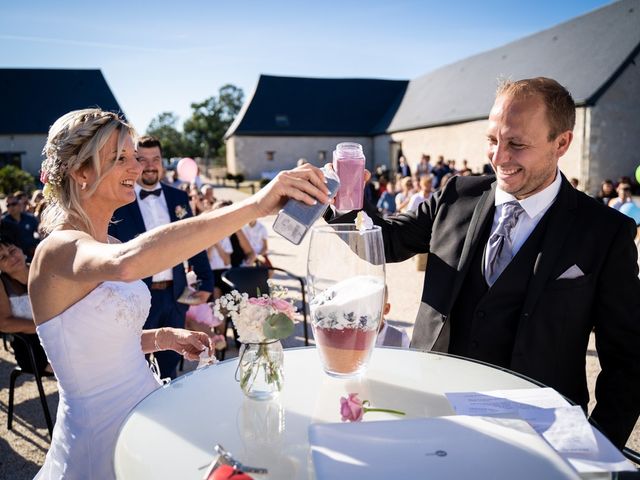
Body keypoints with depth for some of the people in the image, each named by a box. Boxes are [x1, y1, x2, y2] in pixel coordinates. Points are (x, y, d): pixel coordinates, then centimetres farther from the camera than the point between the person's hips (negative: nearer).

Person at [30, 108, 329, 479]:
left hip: (147, 410, 7)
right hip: (101, 439, -7)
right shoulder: (59, 249, -20)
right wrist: (254, 205, -47)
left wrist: (164, 338, -4)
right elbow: (126, 264, -45)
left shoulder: (108, 244, 6)